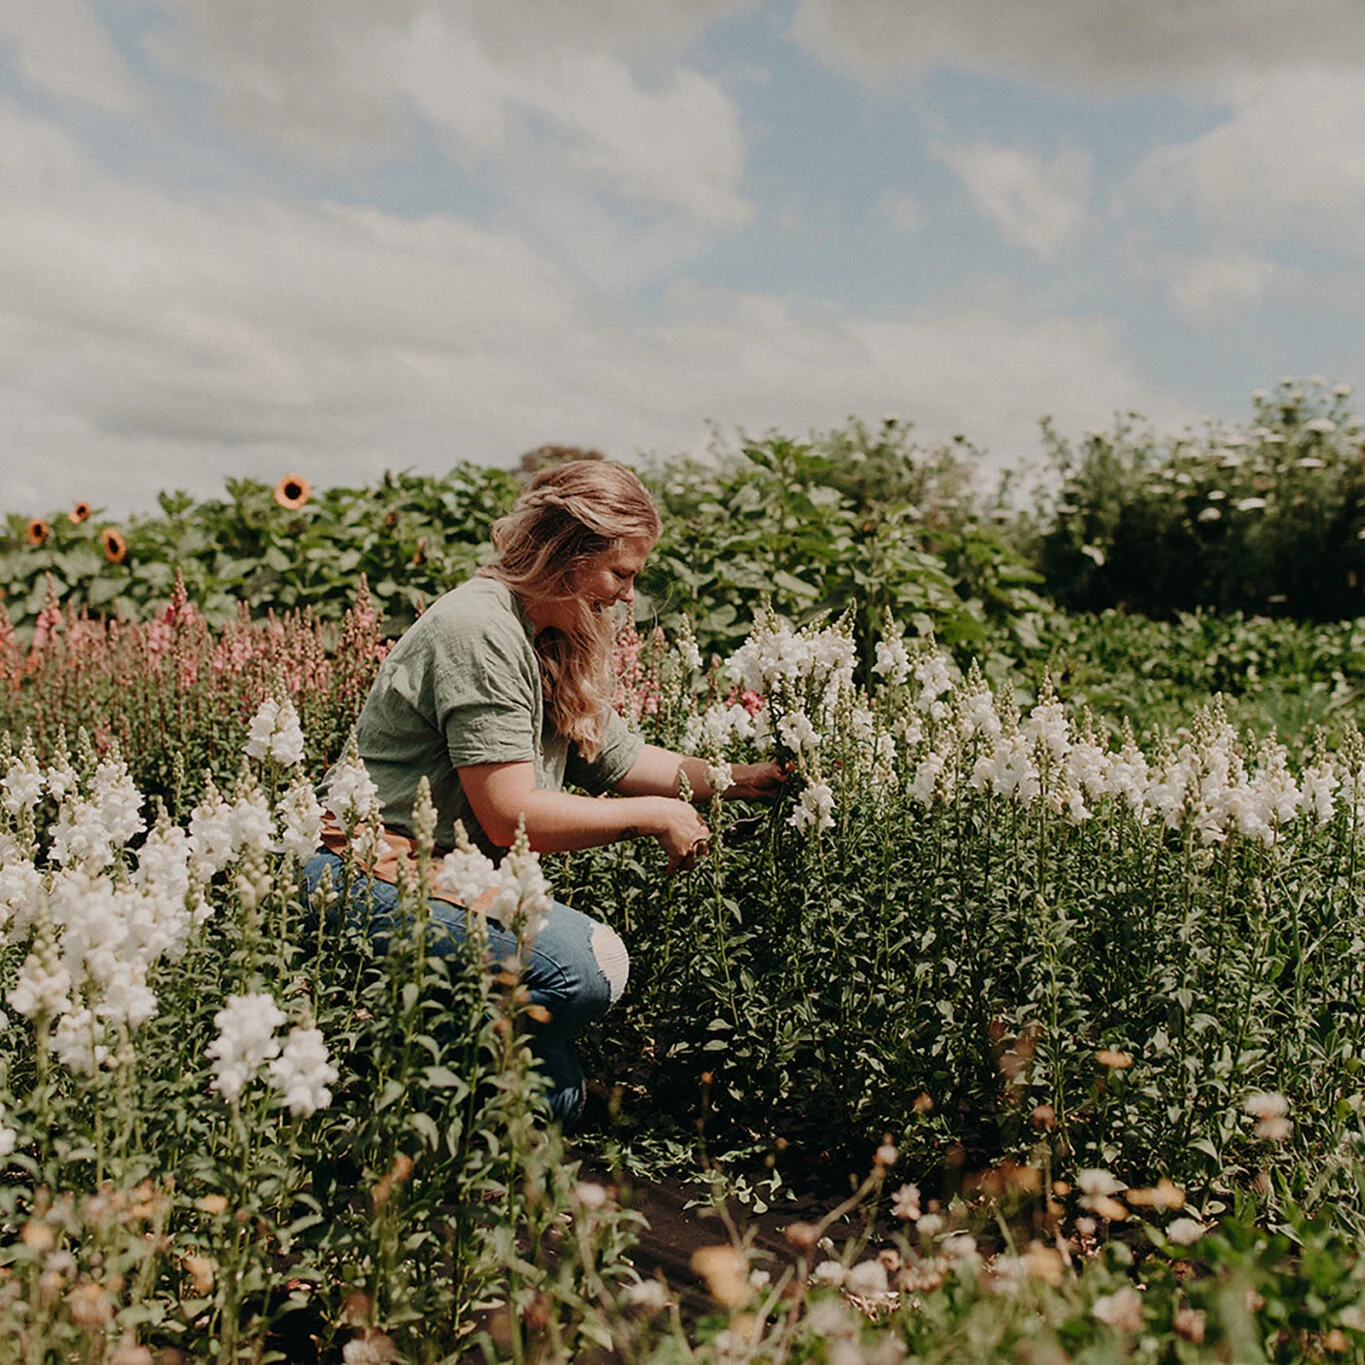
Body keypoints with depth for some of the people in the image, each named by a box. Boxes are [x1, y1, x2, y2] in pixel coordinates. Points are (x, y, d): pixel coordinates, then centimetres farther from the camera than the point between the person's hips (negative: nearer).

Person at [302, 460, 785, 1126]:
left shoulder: (553, 644, 12)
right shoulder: (479, 629, -18)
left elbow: (618, 759, 19)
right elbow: (511, 815, -22)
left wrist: (741, 778, 10)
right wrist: (655, 815, -11)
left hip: (447, 882, 10)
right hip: (378, 884, -10)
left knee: (557, 1097, 3)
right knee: (585, 964, -29)